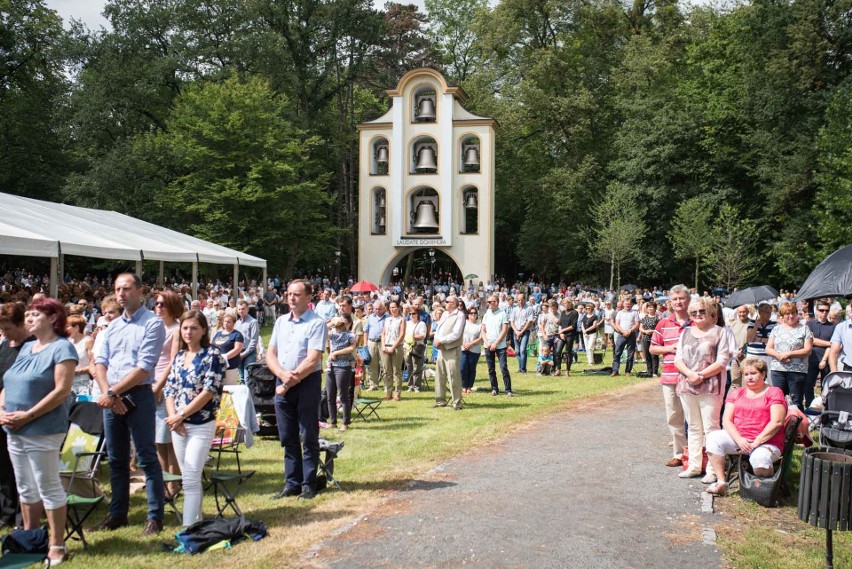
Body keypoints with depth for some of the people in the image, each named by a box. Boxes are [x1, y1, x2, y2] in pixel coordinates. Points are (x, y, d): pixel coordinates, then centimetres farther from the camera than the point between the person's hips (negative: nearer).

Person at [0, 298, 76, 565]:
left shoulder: (62, 348, -9)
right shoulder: (26, 348, 15)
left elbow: (62, 391, -18)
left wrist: (28, 416, -19)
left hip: (43, 431, -8)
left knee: (48, 487, -1)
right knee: (25, 488, 15)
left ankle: (56, 546, 9)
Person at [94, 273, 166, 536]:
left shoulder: (152, 323, -8)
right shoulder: (113, 326, 14)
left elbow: (144, 368, -15)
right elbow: (100, 363, 8)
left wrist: (113, 392, -14)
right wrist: (107, 393, -9)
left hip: (138, 396, -6)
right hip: (110, 398, 6)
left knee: (147, 458, -1)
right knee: (116, 459, 14)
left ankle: (155, 517, 5)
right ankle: (118, 513, 25)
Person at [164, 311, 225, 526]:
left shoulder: (213, 355, -7)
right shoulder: (179, 357, 12)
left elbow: (209, 391, -15)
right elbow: (170, 389, 10)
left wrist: (181, 415, -14)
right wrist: (172, 416, -7)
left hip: (201, 425, -6)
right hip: (178, 425, 6)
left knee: (190, 478, -11)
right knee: (190, 477, 13)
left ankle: (189, 527, -9)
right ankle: (196, 520, 25)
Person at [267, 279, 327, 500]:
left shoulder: (316, 323, -7)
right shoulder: (281, 321, 12)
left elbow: (312, 360, -15)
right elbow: (270, 354, 9)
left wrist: (291, 381, -14)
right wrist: (283, 375, -10)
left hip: (307, 383, -6)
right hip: (282, 383, 6)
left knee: (309, 437, 2)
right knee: (288, 437, 11)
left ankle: (308, 484, 11)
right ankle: (292, 483, 20)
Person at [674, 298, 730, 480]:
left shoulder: (719, 332, 0)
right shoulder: (686, 332, 14)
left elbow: (722, 362, -8)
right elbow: (678, 359, 8)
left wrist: (700, 375, -15)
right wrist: (690, 374, -11)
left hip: (710, 387, -5)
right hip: (687, 386, 5)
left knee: (711, 428, -4)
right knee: (693, 427, 12)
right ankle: (694, 466, 19)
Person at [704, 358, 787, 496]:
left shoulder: (774, 393, 6)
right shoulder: (736, 393, 18)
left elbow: (776, 422, -7)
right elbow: (726, 420, 6)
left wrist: (756, 442, -16)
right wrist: (739, 440, -12)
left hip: (766, 442, -4)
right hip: (737, 438, 4)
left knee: (760, 459, -37)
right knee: (714, 437, -25)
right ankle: (721, 482, -23)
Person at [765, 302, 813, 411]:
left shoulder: (804, 329, 3)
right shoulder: (777, 329, 12)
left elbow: (807, 350, -5)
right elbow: (768, 349, 8)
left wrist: (788, 354, -12)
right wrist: (778, 355, -12)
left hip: (798, 370, -3)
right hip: (778, 369, 3)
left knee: (797, 402, 1)